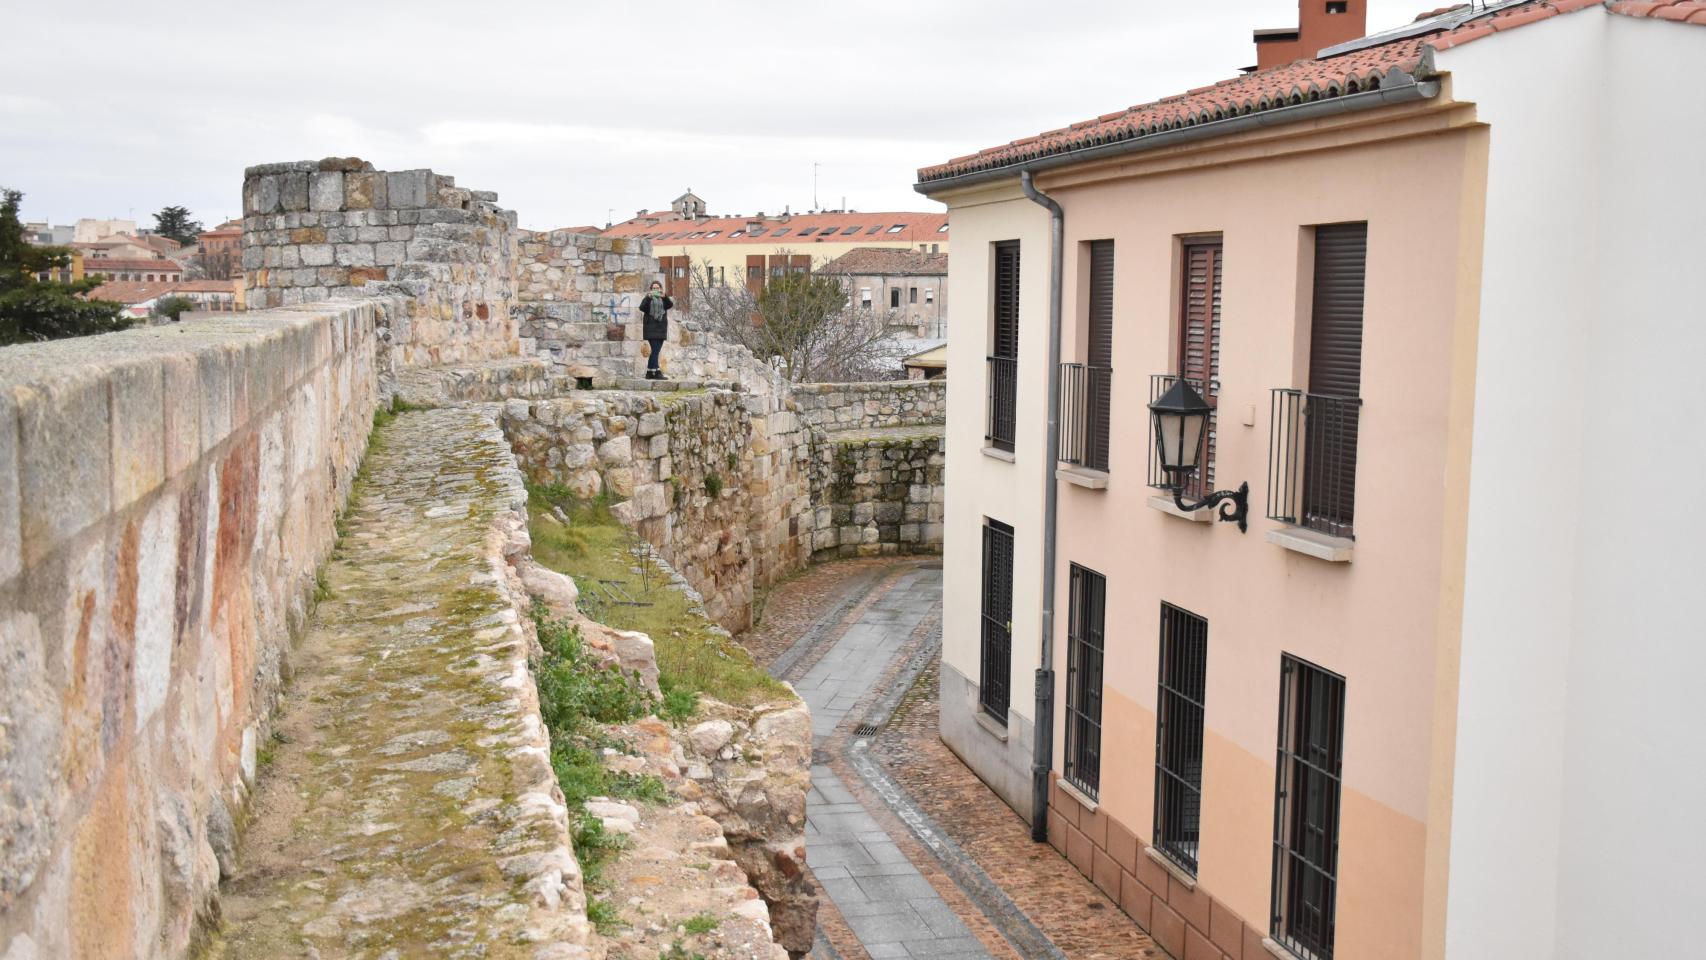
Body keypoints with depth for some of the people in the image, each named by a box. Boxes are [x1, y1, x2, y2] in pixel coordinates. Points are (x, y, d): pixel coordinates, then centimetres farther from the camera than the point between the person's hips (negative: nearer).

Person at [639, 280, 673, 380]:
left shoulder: (664, 299, 13)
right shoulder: (648, 298, 6)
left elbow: (670, 305, -8)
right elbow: (642, 308, -11)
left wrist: (664, 297, -25)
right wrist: (648, 298, -26)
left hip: (661, 328, 4)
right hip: (651, 328, -4)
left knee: (656, 351, 6)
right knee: (655, 350, -13)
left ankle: (649, 372, 13)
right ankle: (657, 372, -17)